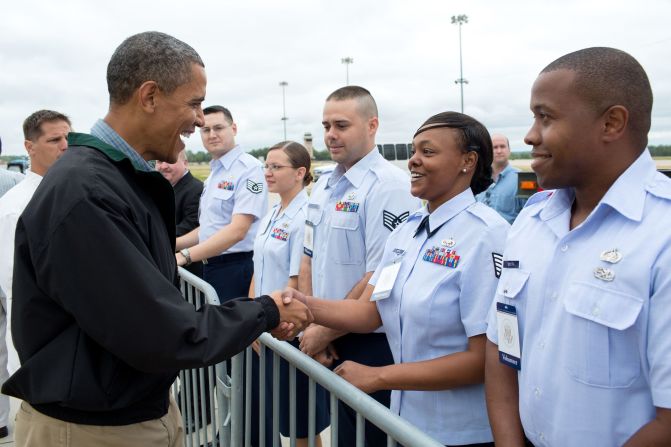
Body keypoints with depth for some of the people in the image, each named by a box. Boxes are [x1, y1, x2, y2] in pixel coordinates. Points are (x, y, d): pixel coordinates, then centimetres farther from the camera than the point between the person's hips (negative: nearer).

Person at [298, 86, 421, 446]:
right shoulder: (323, 185, 9)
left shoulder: (389, 186, -17)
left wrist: (325, 332, -13)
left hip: (370, 347, -7)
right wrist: (310, 328, 2)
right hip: (328, 346, 7)